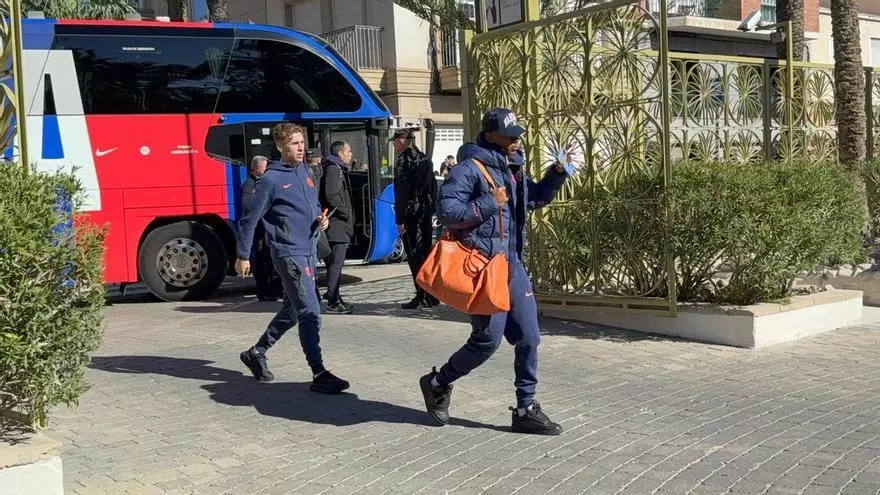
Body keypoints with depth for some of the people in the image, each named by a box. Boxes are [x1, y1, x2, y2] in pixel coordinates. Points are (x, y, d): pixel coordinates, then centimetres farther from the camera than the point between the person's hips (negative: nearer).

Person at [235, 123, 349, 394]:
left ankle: (256, 353, 34)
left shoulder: (305, 172, 12)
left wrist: (320, 220, 2)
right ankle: (319, 375, -7)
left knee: (292, 311, 17)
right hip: (289, 252, -8)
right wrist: (242, 256, -2)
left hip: (309, 251, 8)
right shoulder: (270, 179, -11)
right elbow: (249, 219, -6)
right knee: (311, 313, -11)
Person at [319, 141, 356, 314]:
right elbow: (331, 196, -20)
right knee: (336, 262, -10)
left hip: (340, 225, 11)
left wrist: (349, 216, 15)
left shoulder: (339, 169, 21)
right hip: (337, 224, -11)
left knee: (335, 262, 13)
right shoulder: (333, 169, -11)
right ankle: (333, 302, -10)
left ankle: (335, 298, 19)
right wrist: (347, 214, -13)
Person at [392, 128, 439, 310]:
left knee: (415, 256, -5)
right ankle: (431, 295, 16)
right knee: (426, 252, 12)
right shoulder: (424, 158, 15)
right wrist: (431, 211, 17)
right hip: (426, 213, 8)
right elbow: (433, 187, 16)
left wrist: (399, 219, -14)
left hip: (411, 213, -8)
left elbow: (401, 192, -15)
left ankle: (422, 296, -6)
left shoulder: (403, 160, -10)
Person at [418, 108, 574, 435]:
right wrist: (489, 204, -21)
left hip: (511, 264, 8)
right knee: (488, 339, -4)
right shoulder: (470, 168, -13)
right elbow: (446, 211, -20)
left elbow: (536, 198, 28)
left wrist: (558, 173, 14)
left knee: (529, 338, 6)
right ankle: (438, 384, 20)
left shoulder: (513, 168, 13)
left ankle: (526, 410, 16)